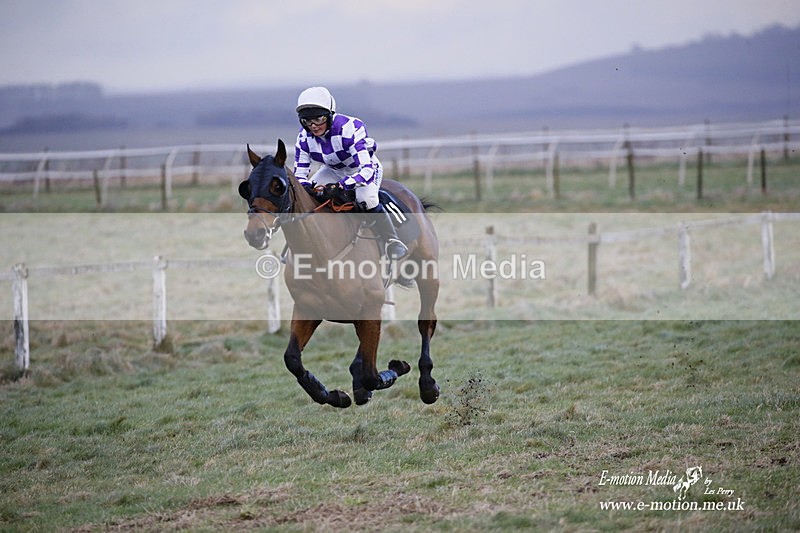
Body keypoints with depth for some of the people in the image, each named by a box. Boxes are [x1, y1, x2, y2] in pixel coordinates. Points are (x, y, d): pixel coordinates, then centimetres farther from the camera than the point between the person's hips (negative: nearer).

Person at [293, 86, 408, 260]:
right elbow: (299, 174, -15)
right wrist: (306, 185, -41)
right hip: (333, 170, 5)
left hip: (363, 167, -5)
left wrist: (341, 185, -60)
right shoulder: (304, 137, -21)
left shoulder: (348, 129, -38)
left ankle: (393, 242, -17)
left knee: (366, 200, -33)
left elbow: (366, 169, -45)